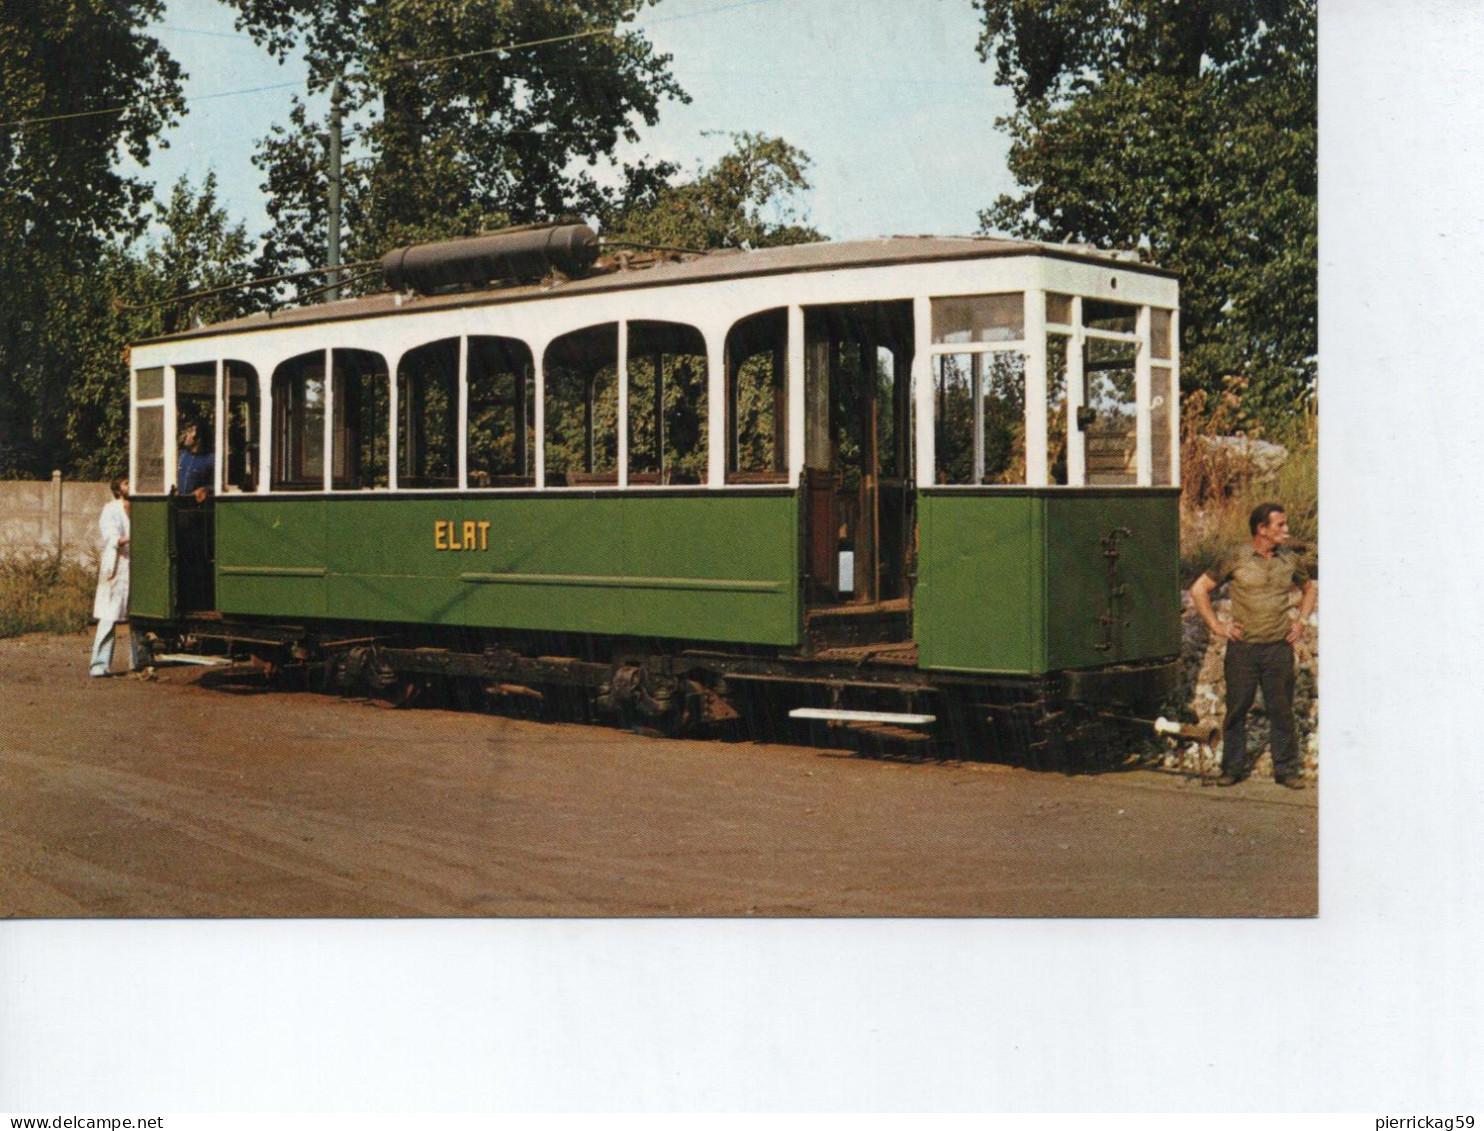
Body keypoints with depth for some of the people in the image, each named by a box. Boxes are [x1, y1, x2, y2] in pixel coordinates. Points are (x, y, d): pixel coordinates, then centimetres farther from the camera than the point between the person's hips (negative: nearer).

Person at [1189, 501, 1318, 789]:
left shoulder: (1289, 560, 7)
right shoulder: (1236, 559, -4)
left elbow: (1310, 588, 26)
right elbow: (1199, 589, 3)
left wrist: (1301, 621, 14)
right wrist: (1216, 625, 0)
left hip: (1279, 647, 2)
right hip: (1243, 647, -2)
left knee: (1281, 709, 5)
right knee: (1236, 708, 4)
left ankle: (1287, 768, 14)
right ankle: (1233, 767, 16)